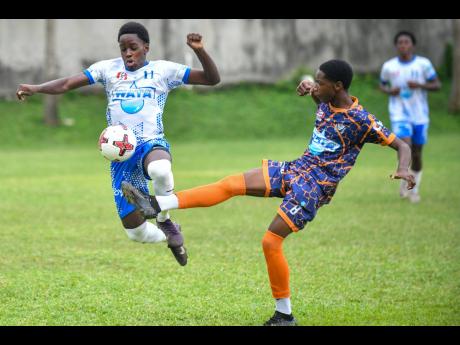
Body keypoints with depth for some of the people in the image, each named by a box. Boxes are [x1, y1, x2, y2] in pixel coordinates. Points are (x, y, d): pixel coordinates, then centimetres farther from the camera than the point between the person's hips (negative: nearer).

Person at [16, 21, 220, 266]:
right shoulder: (108, 69, 8)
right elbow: (67, 84, -1)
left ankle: (164, 220, -13)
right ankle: (170, 236, 36)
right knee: (135, 232, 0)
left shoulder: (163, 70, 4)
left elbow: (212, 79, 1)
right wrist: (36, 88, -18)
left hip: (151, 144, -3)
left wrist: (199, 51, -16)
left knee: (160, 170, -44)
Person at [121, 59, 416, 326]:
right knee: (230, 184, -6)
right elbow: (316, 93, 32)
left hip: (314, 187, -7)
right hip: (294, 169, 7)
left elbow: (402, 145, -12)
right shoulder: (326, 101, 6)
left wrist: (403, 170, -31)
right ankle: (158, 205, -11)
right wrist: (307, 87, 9)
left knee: (271, 241, -14)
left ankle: (285, 314, 0)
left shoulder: (362, 120, -15)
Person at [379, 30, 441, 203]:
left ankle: (415, 190, 27)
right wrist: (389, 91, -7)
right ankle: (404, 179, 2)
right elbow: (382, 84, 15)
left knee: (416, 153, 8)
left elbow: (437, 85, -1)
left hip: (420, 115, 1)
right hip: (399, 114, -1)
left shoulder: (423, 64, -5)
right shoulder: (389, 66, -1)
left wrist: (420, 85, -18)